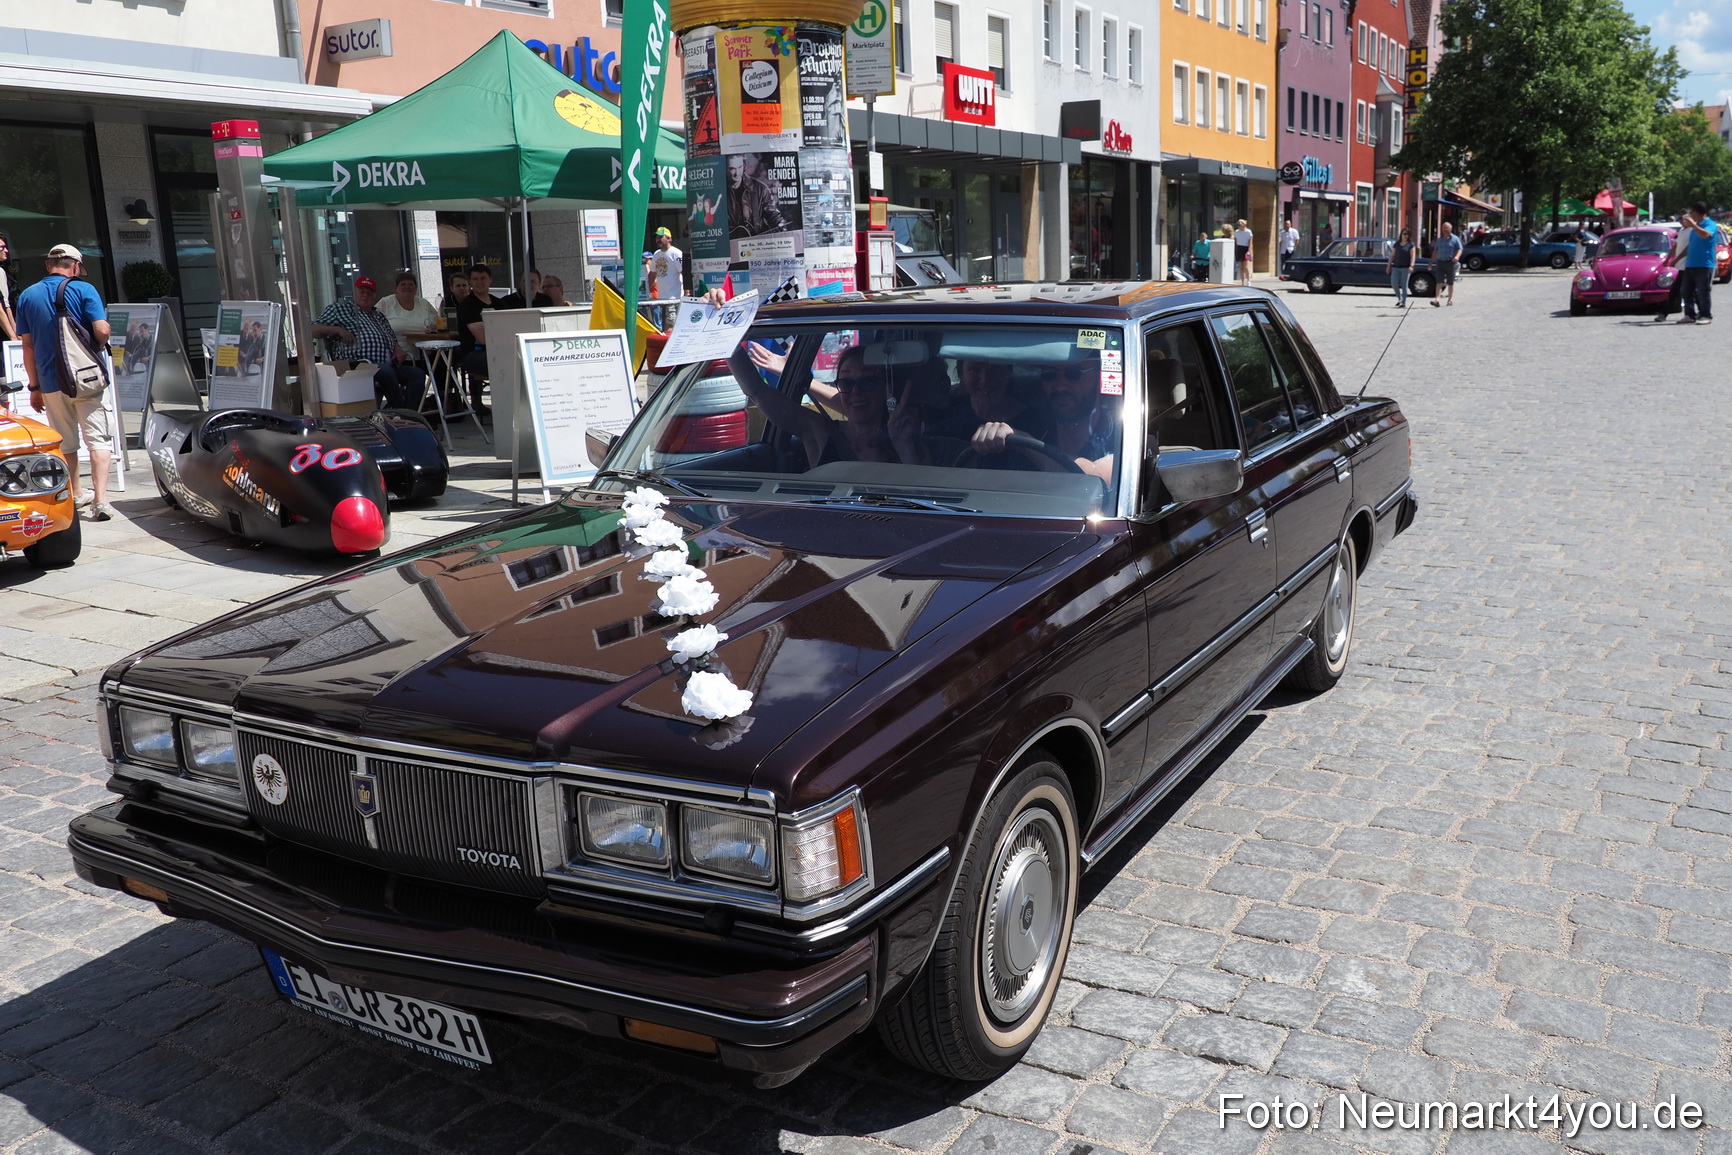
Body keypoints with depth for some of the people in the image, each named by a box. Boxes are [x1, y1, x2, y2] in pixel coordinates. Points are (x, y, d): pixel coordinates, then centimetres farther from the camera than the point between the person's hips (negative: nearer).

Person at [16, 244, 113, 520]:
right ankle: (100, 500, -17)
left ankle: (76, 495, 30)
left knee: (65, 443, 16)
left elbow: (28, 345, 8)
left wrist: (34, 386, 13)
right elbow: (102, 331, -15)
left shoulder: (27, 296, 8)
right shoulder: (84, 289, -5)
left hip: (50, 383, 3)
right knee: (97, 439, -4)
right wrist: (100, 344, 9)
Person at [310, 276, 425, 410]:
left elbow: (393, 340, 34)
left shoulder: (379, 316, 31)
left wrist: (398, 349, 9)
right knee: (386, 370, -37)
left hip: (389, 365, 7)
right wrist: (338, 330, -10)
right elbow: (313, 330, 6)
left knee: (418, 373, -16)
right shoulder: (340, 308, 13)